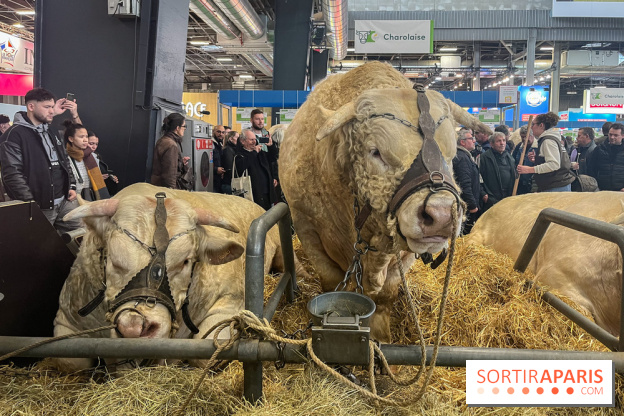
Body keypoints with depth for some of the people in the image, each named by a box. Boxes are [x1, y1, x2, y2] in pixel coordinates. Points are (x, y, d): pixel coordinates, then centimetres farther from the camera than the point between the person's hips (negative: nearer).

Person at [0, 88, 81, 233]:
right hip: (41, 207, -7)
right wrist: (31, 204, -20)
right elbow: (12, 174, -17)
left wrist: (72, 186, 11)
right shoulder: (14, 135, -10)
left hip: (66, 201, 7)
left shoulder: (52, 131, 14)